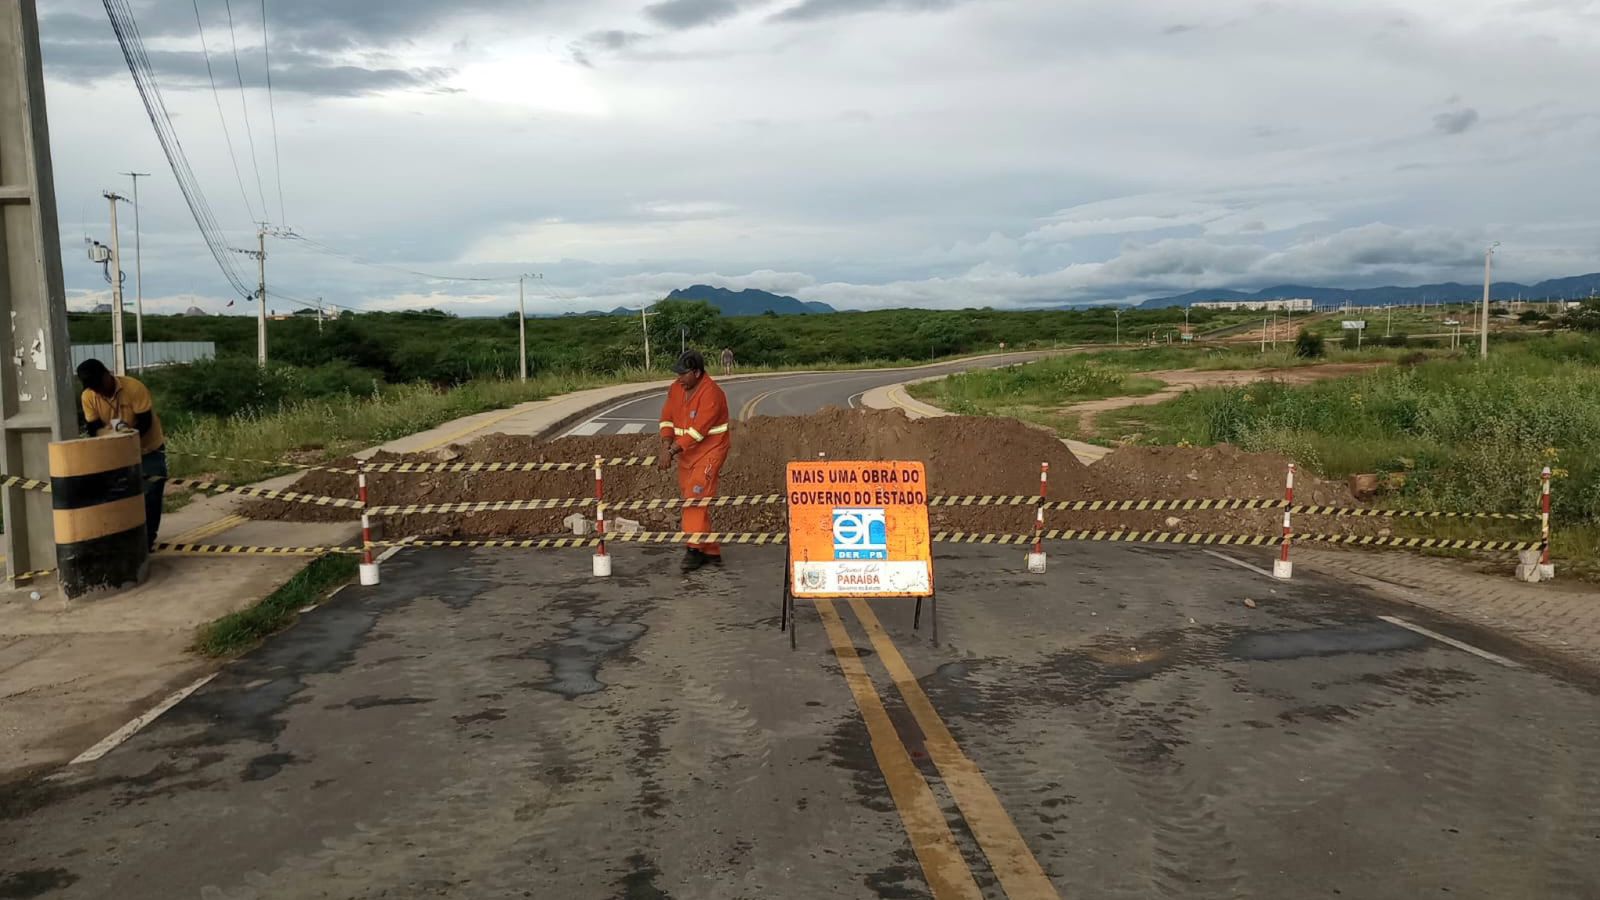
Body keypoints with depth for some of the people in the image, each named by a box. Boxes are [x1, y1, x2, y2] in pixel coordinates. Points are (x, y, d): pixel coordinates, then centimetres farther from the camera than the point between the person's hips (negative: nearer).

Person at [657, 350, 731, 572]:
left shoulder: (711, 393, -20)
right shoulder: (676, 389, 6)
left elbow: (697, 430, -26)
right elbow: (667, 417, 2)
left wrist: (672, 451, -28)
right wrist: (666, 446, -14)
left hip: (709, 452, -8)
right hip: (685, 454, 8)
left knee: (695, 496, -19)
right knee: (690, 500, 9)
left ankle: (695, 549, -18)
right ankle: (711, 552, 17)